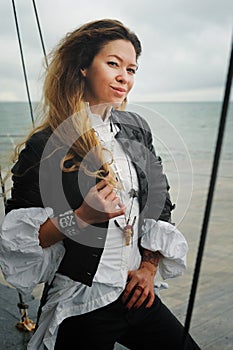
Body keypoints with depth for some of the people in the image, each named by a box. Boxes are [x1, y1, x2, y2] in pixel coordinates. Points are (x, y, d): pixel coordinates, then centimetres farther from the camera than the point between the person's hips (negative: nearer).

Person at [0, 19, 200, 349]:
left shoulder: (136, 128, 3)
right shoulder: (45, 146, -15)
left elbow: (160, 202, 10)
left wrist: (149, 266, 3)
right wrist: (80, 218, -24)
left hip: (136, 294, 6)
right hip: (80, 309, -5)